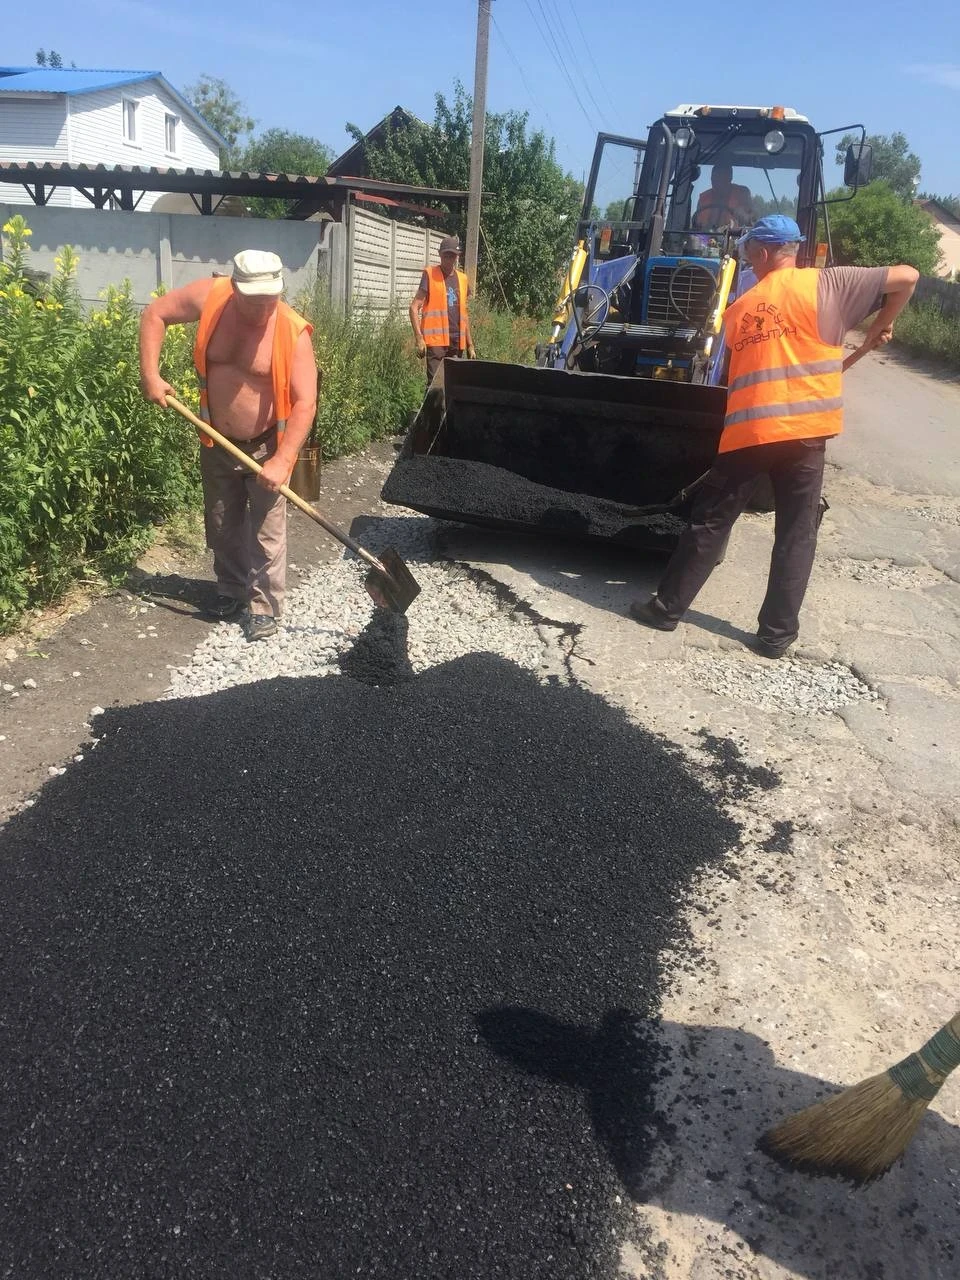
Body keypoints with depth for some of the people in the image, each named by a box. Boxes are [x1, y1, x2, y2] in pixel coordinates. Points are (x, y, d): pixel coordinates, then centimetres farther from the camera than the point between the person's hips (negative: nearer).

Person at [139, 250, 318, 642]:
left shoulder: (293, 332, -22)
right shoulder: (209, 298, -13)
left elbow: (305, 403, -24)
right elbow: (155, 313, 1)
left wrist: (282, 461, -32)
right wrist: (150, 374, -9)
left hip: (266, 446, -4)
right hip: (216, 443, 4)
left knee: (266, 532, -1)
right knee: (222, 525, 16)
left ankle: (264, 606, 13)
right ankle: (231, 591, 35)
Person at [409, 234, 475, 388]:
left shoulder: (462, 279, 15)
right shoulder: (430, 275, -1)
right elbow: (414, 308, -5)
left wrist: (470, 345, 17)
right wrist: (419, 338, -16)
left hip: (457, 342, 6)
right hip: (436, 340, -6)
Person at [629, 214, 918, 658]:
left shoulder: (739, 308, 13)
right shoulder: (825, 284, 3)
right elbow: (906, 277, 0)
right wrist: (880, 327, 16)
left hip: (746, 429, 2)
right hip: (804, 429, -1)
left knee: (709, 522, 12)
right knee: (795, 535, 8)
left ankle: (667, 607, 18)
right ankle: (777, 634, 11)